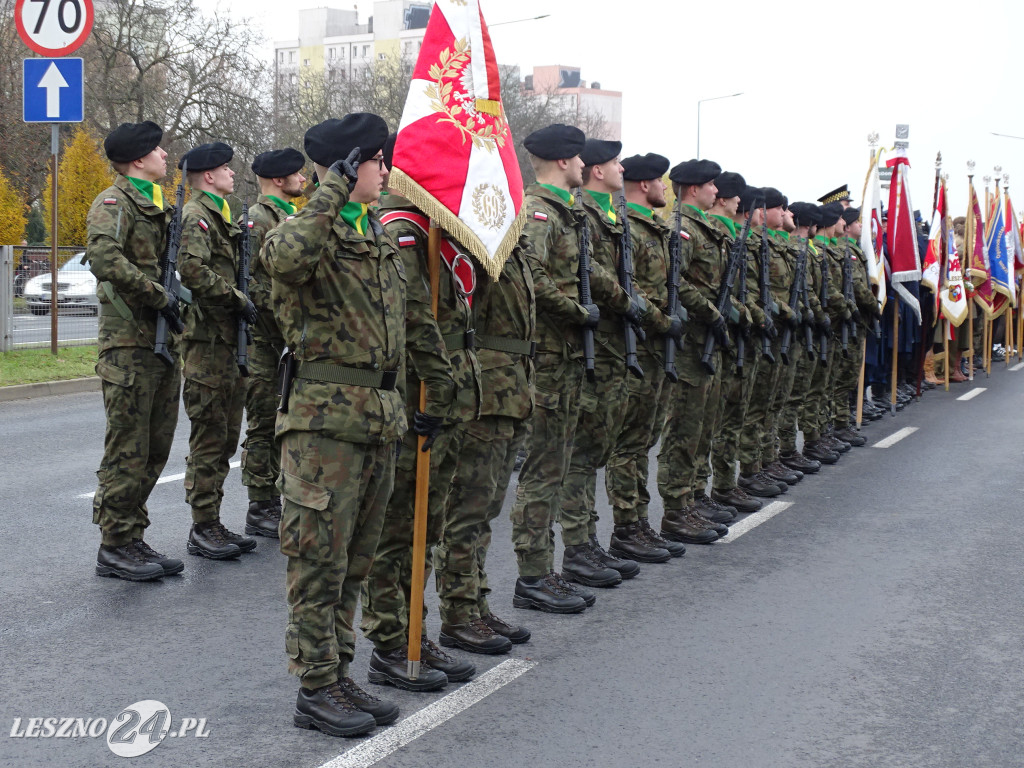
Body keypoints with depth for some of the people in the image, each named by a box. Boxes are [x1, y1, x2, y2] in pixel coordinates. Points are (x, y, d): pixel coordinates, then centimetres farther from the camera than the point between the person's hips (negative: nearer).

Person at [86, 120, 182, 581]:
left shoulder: (159, 207, 20)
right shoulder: (114, 203, -8)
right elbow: (103, 256, -25)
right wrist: (158, 296, -21)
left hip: (165, 344, 9)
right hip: (130, 346, -9)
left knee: (154, 451, 11)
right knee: (127, 451, -5)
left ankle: (133, 540, 19)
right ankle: (115, 547, 3)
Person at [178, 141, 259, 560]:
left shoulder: (219, 218, 22)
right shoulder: (195, 216, -9)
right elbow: (192, 270, -25)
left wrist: (241, 300, 12)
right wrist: (236, 299, -18)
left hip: (228, 340, 10)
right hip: (207, 341, -10)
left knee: (226, 435, 12)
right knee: (209, 436, -7)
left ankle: (213, 523, 20)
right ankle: (203, 529, -1)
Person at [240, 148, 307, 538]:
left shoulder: (291, 218, 19)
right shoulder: (255, 220, -11)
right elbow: (243, 279, -18)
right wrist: (276, 308, -19)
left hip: (289, 336, 9)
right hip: (264, 337, -9)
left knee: (278, 422, 13)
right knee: (263, 423, -4)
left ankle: (272, 502, 21)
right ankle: (260, 510, 1)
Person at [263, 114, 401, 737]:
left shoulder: (381, 234, 18)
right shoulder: (316, 230, -9)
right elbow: (283, 258, -35)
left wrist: (400, 404, 22)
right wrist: (332, 194, -26)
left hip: (379, 417, 9)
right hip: (327, 415, -8)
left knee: (354, 561, 14)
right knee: (320, 558, -2)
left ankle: (339, 676, 24)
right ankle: (316, 690, 7)